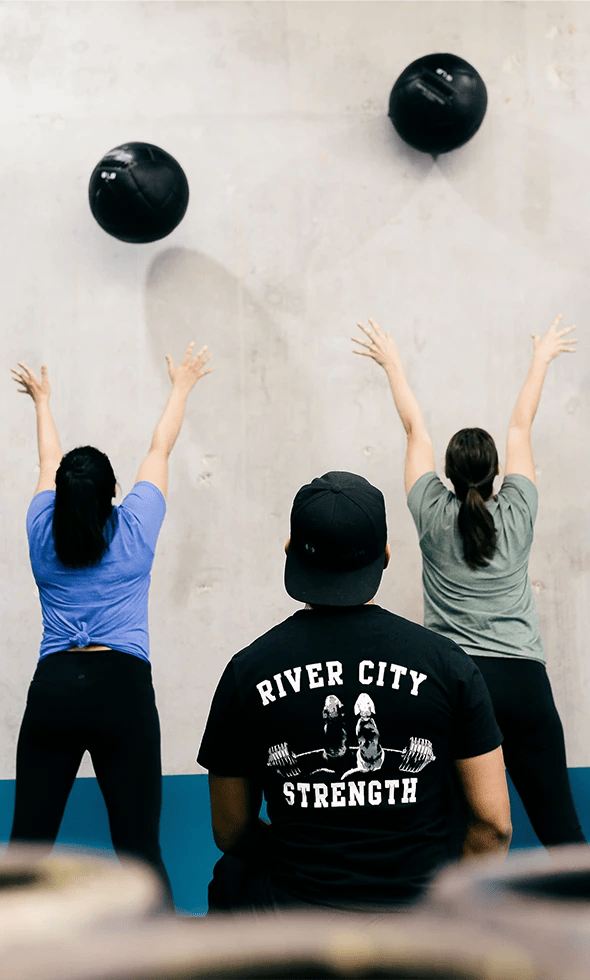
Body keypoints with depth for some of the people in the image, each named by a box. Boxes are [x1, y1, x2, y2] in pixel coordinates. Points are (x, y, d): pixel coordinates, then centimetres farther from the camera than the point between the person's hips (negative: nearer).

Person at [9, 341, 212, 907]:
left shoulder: (43, 532, 8)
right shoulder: (134, 529, 3)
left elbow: (50, 463, 27)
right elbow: (160, 450, 17)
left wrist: (42, 402, 46)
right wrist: (181, 386, 33)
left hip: (52, 688, 3)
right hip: (122, 688, -2)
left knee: (28, 840, 4)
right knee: (138, 845, -4)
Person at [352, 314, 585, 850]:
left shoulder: (433, 516, 2)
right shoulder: (517, 513, 3)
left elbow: (415, 427, 13)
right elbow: (522, 426, 16)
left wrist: (392, 363, 25)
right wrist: (542, 358, 29)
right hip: (524, 680, 1)